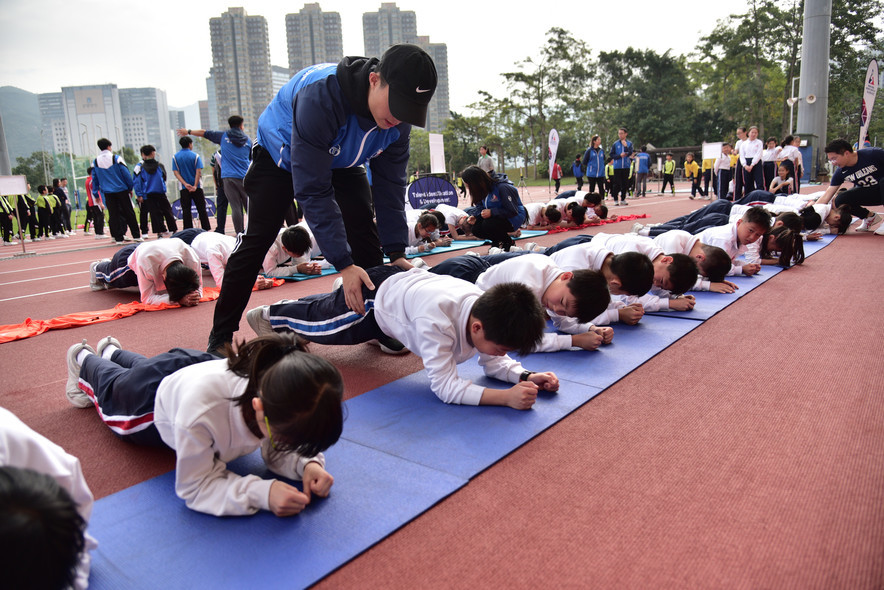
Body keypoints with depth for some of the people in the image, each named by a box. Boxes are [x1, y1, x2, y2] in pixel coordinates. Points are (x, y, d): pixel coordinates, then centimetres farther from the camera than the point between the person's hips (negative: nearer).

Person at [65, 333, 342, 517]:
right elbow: (195, 486, -43)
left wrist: (307, 463, -46)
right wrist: (262, 493, -57)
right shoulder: (202, 410, -55)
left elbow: (278, 450, -24)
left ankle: (111, 351, 70)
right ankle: (84, 358, 65)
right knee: (114, 390, 36)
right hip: (153, 393, -4)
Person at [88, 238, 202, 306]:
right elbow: (147, 297, -46)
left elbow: (198, 286, -29)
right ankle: (97, 268, 67)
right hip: (128, 258, -4)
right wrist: (178, 300, -61)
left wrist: (195, 296, -54)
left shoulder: (192, 258, -45)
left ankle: (108, 263, 66)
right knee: (111, 277, 31)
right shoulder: (146, 262, -53)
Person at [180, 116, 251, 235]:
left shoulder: (223, 135, 10)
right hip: (244, 177, 0)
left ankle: (240, 233, -5)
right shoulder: (247, 139, 11)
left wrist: (188, 131, 33)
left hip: (228, 176, 0)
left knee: (235, 207, -2)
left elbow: (204, 133, 19)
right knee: (249, 206, 5)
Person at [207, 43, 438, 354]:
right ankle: (221, 334, 5)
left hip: (341, 160, 5)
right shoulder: (320, 96, -43)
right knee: (257, 240, -7)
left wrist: (396, 252, -21)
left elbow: (390, 183, -16)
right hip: (280, 155, -4)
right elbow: (313, 190, -40)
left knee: (365, 234, -9)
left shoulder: (399, 111, -25)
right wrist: (344, 264, -41)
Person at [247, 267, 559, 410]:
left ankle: (289, 308, 63)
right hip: (373, 294, -6)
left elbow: (493, 363, -13)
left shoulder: (489, 310, -28)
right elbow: (444, 386, -46)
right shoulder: (437, 320, -49)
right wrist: (506, 397, -55)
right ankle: (270, 314, 52)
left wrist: (524, 376, -32)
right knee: (319, 320, 22)